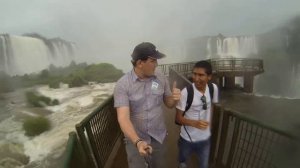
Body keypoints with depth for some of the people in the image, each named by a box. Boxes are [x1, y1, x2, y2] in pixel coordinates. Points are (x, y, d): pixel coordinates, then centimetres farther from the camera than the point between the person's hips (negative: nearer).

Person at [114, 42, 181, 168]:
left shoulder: (161, 79, -9)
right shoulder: (122, 84, -20)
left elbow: (169, 104, 2)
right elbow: (123, 118, -25)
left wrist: (175, 98, -20)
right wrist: (138, 142, -38)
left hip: (158, 136, 4)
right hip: (134, 139, -3)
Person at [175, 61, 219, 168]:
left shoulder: (213, 88, -13)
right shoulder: (186, 92, -27)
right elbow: (178, 118, -18)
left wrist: (209, 123, 7)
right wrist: (194, 123, -32)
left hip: (205, 138, 3)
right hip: (187, 138, -2)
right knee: (183, 159, 26)